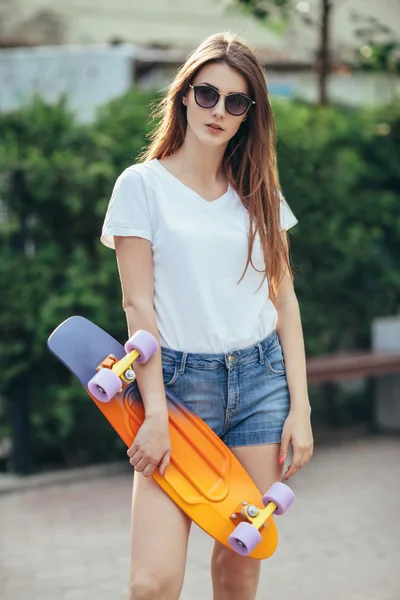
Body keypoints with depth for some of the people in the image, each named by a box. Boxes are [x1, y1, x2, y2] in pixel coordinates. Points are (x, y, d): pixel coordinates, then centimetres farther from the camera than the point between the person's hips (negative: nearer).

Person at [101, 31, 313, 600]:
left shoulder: (259, 192, 10)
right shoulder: (143, 184, -1)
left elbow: (285, 299, 9)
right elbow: (138, 303, -5)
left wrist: (300, 408, 2)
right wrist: (156, 414, -11)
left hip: (261, 382, 3)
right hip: (177, 381, -3)